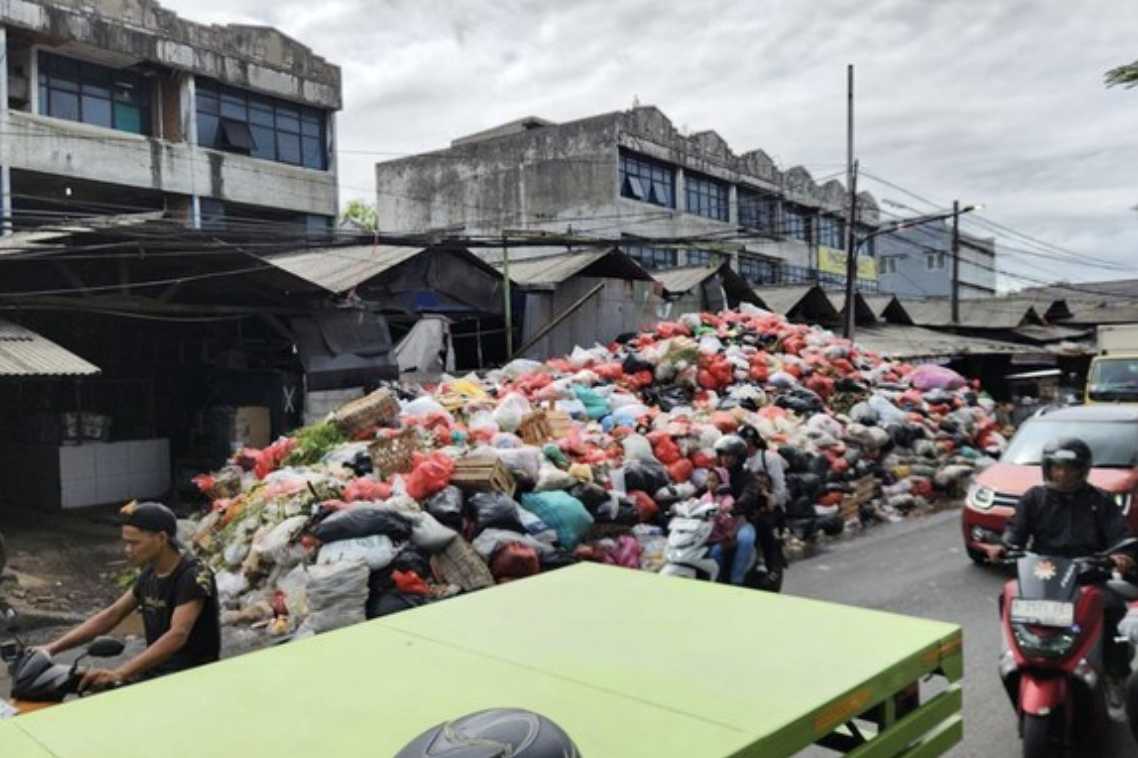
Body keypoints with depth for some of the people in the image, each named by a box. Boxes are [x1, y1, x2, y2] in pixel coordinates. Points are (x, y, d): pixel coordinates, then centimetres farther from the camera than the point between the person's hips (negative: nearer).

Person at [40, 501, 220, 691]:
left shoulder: (195, 576, -20)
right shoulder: (149, 575, 8)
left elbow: (177, 636, -31)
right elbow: (111, 615, 13)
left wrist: (119, 674, -39)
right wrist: (53, 647, 4)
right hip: (155, 670, 8)